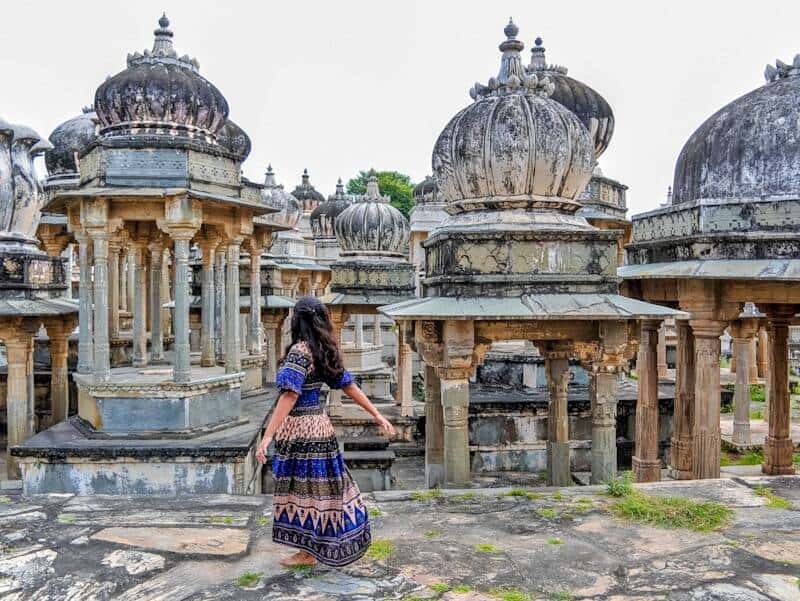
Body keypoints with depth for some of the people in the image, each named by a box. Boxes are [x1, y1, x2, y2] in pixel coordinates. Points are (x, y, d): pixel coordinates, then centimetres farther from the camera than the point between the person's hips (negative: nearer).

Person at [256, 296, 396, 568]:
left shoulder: (299, 351, -17)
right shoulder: (325, 352, 7)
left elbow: (289, 396, -25)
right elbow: (350, 386, 9)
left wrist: (268, 436, -26)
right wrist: (377, 415, 16)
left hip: (299, 430, -8)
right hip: (318, 425, 8)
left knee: (304, 490, 4)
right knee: (320, 487, 16)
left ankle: (307, 553, 17)